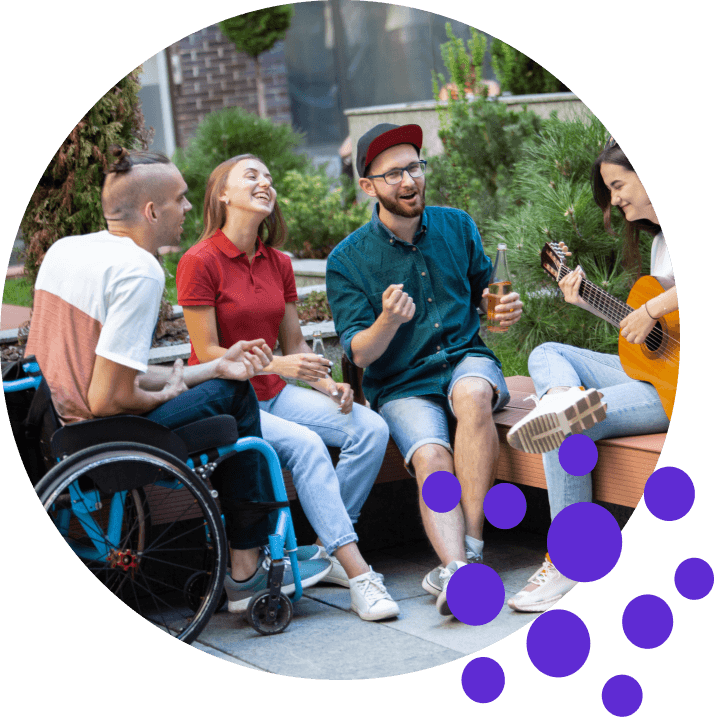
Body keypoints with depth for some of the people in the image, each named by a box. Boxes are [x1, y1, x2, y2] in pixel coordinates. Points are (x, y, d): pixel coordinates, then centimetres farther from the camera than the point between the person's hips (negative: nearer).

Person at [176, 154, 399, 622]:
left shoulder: (278, 264, 10)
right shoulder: (200, 262, -11)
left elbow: (294, 344, 12)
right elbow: (208, 354, -13)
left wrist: (326, 383, -7)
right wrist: (276, 364, -24)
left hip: (273, 393, 7)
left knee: (371, 429, -15)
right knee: (304, 443, -31)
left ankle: (326, 550, -8)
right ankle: (358, 575, -30)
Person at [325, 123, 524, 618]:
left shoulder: (457, 226, 7)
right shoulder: (348, 260, -3)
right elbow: (360, 353, -6)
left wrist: (502, 308, -2)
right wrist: (388, 322, -28)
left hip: (465, 359, 1)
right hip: (400, 386, -1)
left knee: (472, 395, -35)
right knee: (430, 457, -31)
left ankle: (471, 545, -35)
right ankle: (457, 566, -49)